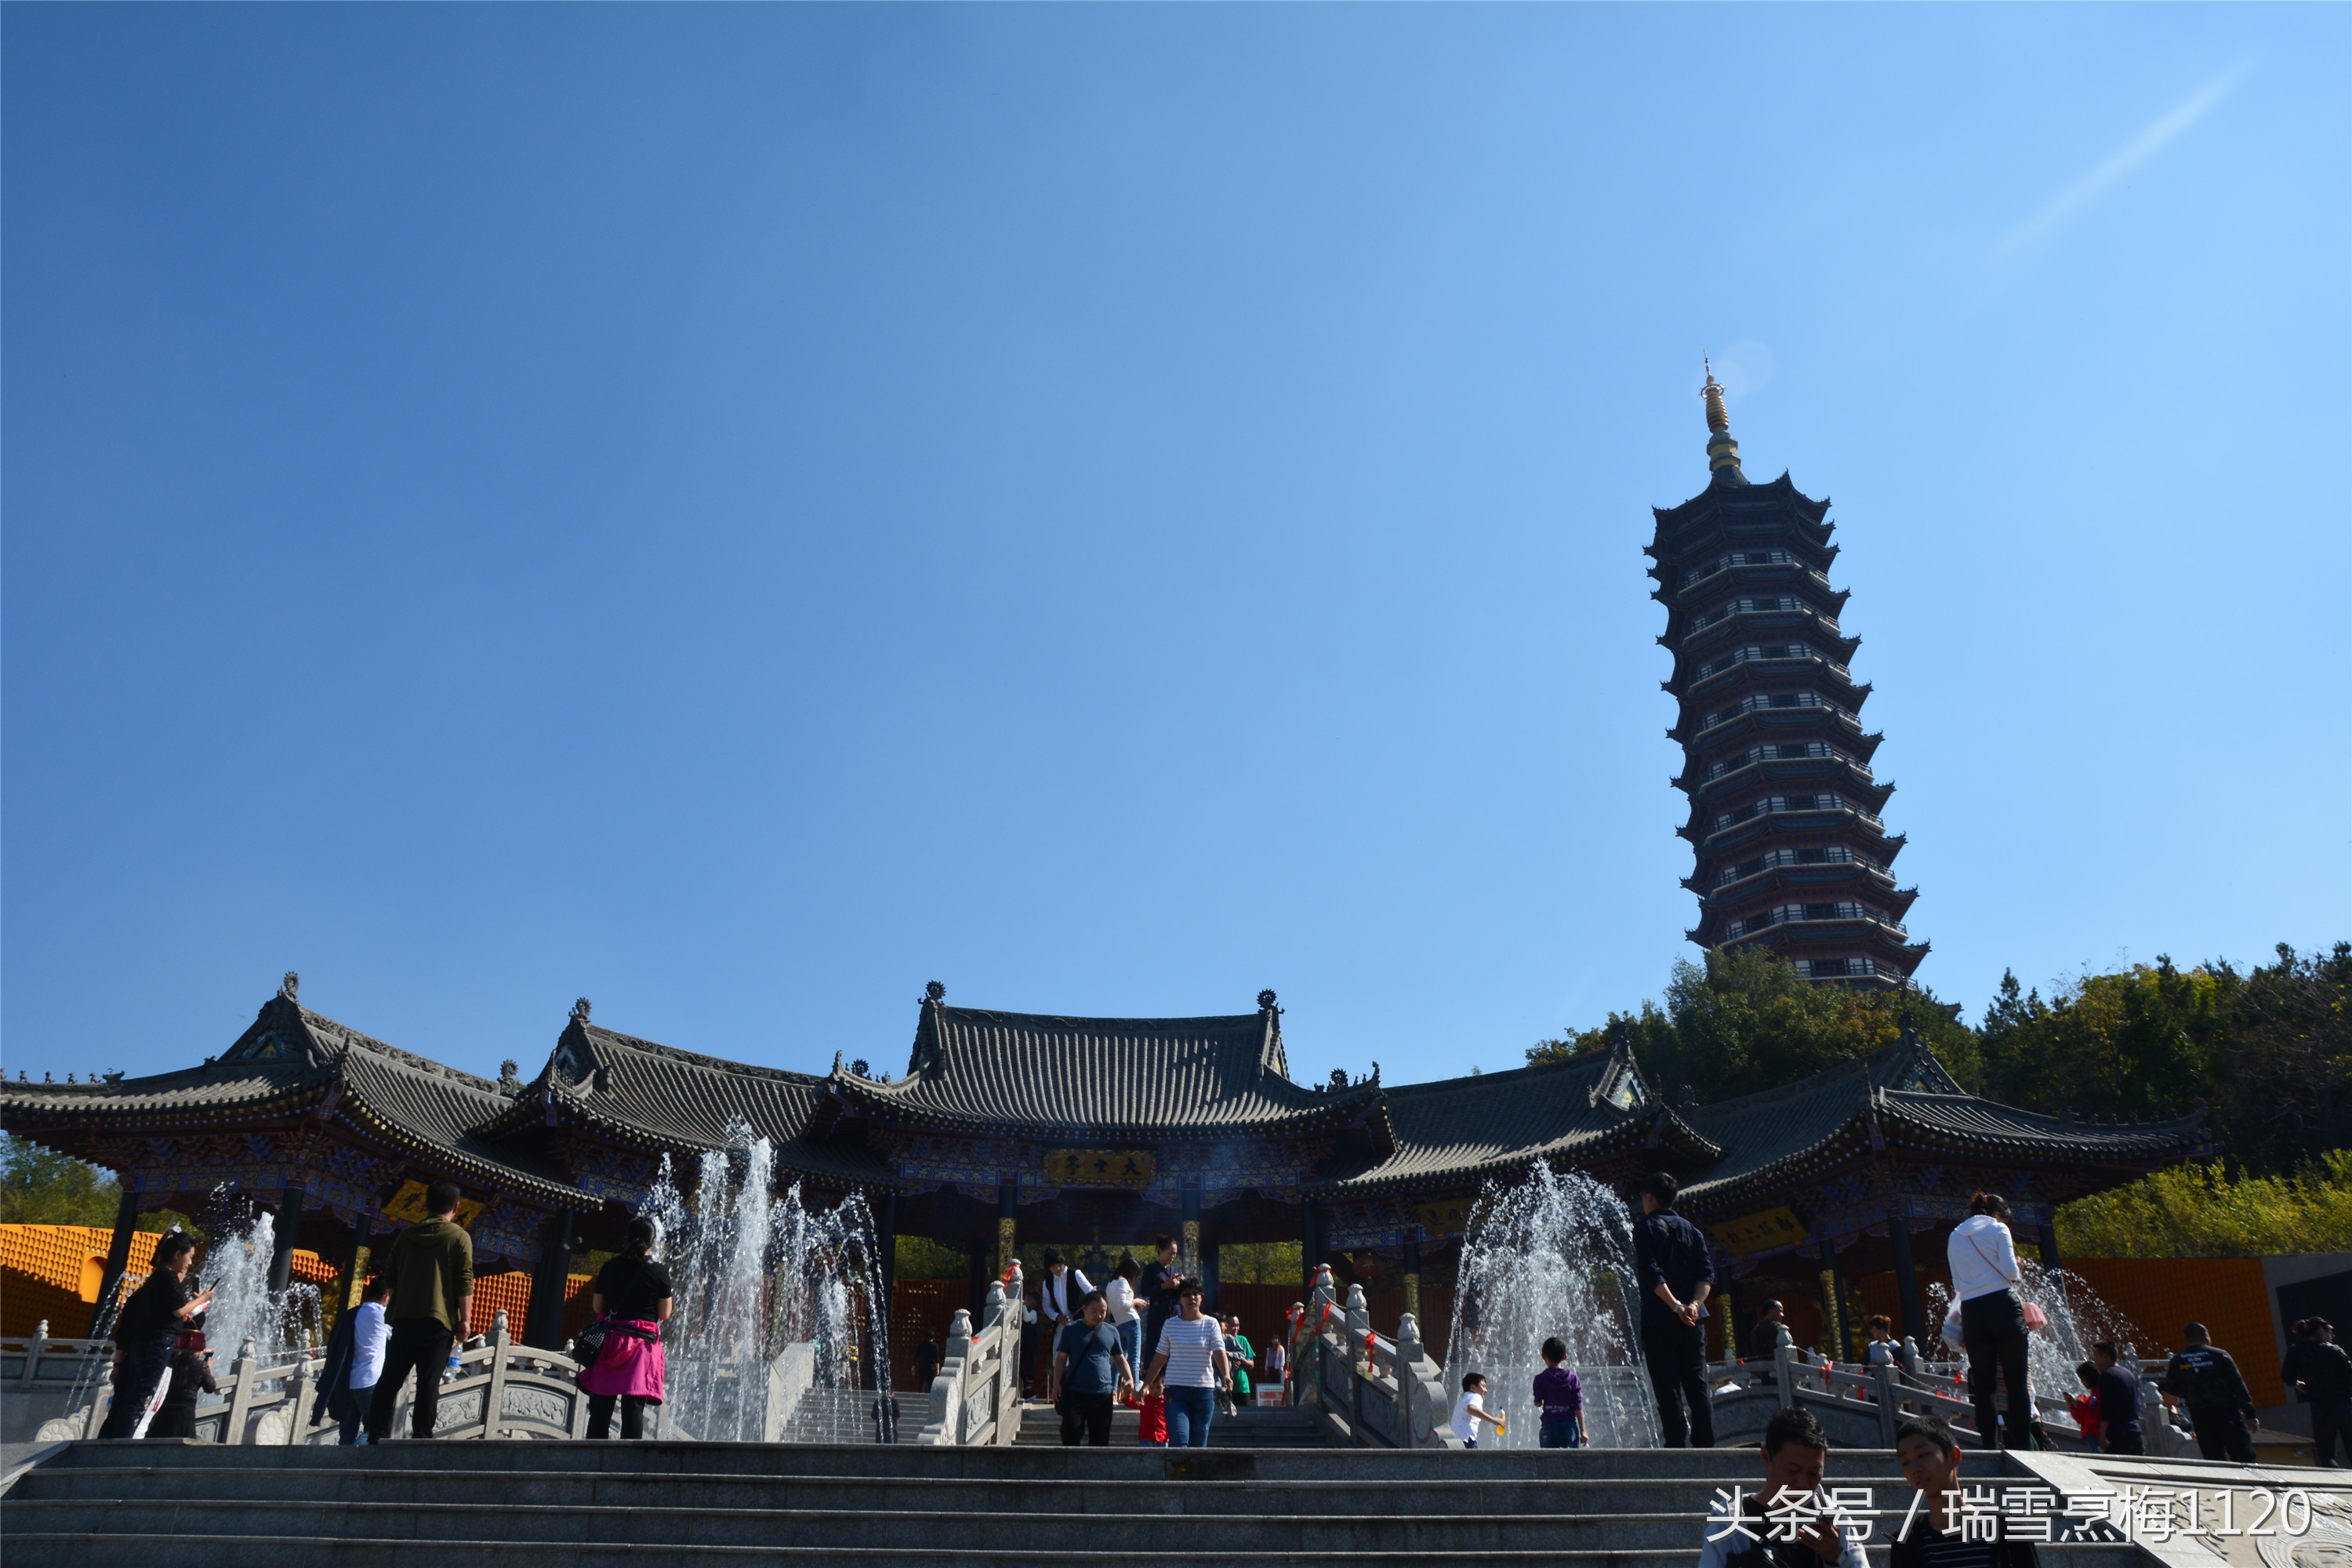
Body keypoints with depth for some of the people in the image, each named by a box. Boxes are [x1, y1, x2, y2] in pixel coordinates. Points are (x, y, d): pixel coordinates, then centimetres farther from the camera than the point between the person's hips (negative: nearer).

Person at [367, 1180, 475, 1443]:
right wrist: (464, 1319, -4)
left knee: (390, 1379, 8)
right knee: (428, 1382, -5)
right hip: (438, 1321, -4)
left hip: (404, 1318, 4)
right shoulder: (460, 1238, -1)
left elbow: (389, 1277, 17)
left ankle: (377, 1435, 7)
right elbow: (465, 1283, -7)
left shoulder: (407, 1236, 12)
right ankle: (421, 1436, -9)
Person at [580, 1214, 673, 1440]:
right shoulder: (659, 1272, -5)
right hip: (643, 1345, -2)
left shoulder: (610, 1267, 4)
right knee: (633, 1411, -3)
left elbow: (597, 1307, 10)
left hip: (610, 1342, 2)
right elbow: (664, 1315, -1)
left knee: (600, 1411, 7)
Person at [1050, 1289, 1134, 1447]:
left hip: (1103, 1394, 2)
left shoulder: (1111, 1332, 12)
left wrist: (1129, 1378, -1)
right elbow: (1061, 1358, 6)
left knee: (1100, 1440, 4)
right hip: (1075, 1393, -2)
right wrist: (1056, 1383, -5)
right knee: (1070, 1436, -5)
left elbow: (1120, 1359, 17)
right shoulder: (1071, 1330, 6)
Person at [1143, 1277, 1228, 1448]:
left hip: (1204, 1390, 1)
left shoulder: (1211, 1324, 3)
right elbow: (1160, 1357, 10)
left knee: (1198, 1444, 5)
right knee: (1179, 1440, -15)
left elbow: (1219, 1352, -9)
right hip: (1176, 1389, -1)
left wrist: (1226, 1375, -27)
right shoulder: (1170, 1325, 5)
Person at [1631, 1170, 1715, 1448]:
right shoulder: (1690, 1229, 14)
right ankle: (1706, 1444, 4)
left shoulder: (1645, 1227, -2)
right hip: (1692, 1320, 5)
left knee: (1668, 1388, -3)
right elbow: (1706, 1273, 3)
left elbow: (1651, 1273, -14)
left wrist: (1676, 1306, -16)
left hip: (1659, 1321, -5)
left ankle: (1677, 1445, -7)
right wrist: (1695, 1304, -7)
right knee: (1698, 1386, 7)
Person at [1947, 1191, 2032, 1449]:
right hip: (2002, 1304, -4)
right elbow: (2010, 1270, -5)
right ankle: (2023, 1445, -7)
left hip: (1971, 1311, 4)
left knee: (1983, 1386, 6)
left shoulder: (1955, 1236, 19)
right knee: (2017, 1381, -2)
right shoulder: (1998, 1229, 4)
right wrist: (2019, 1278, 15)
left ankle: (1990, 1447, 3)